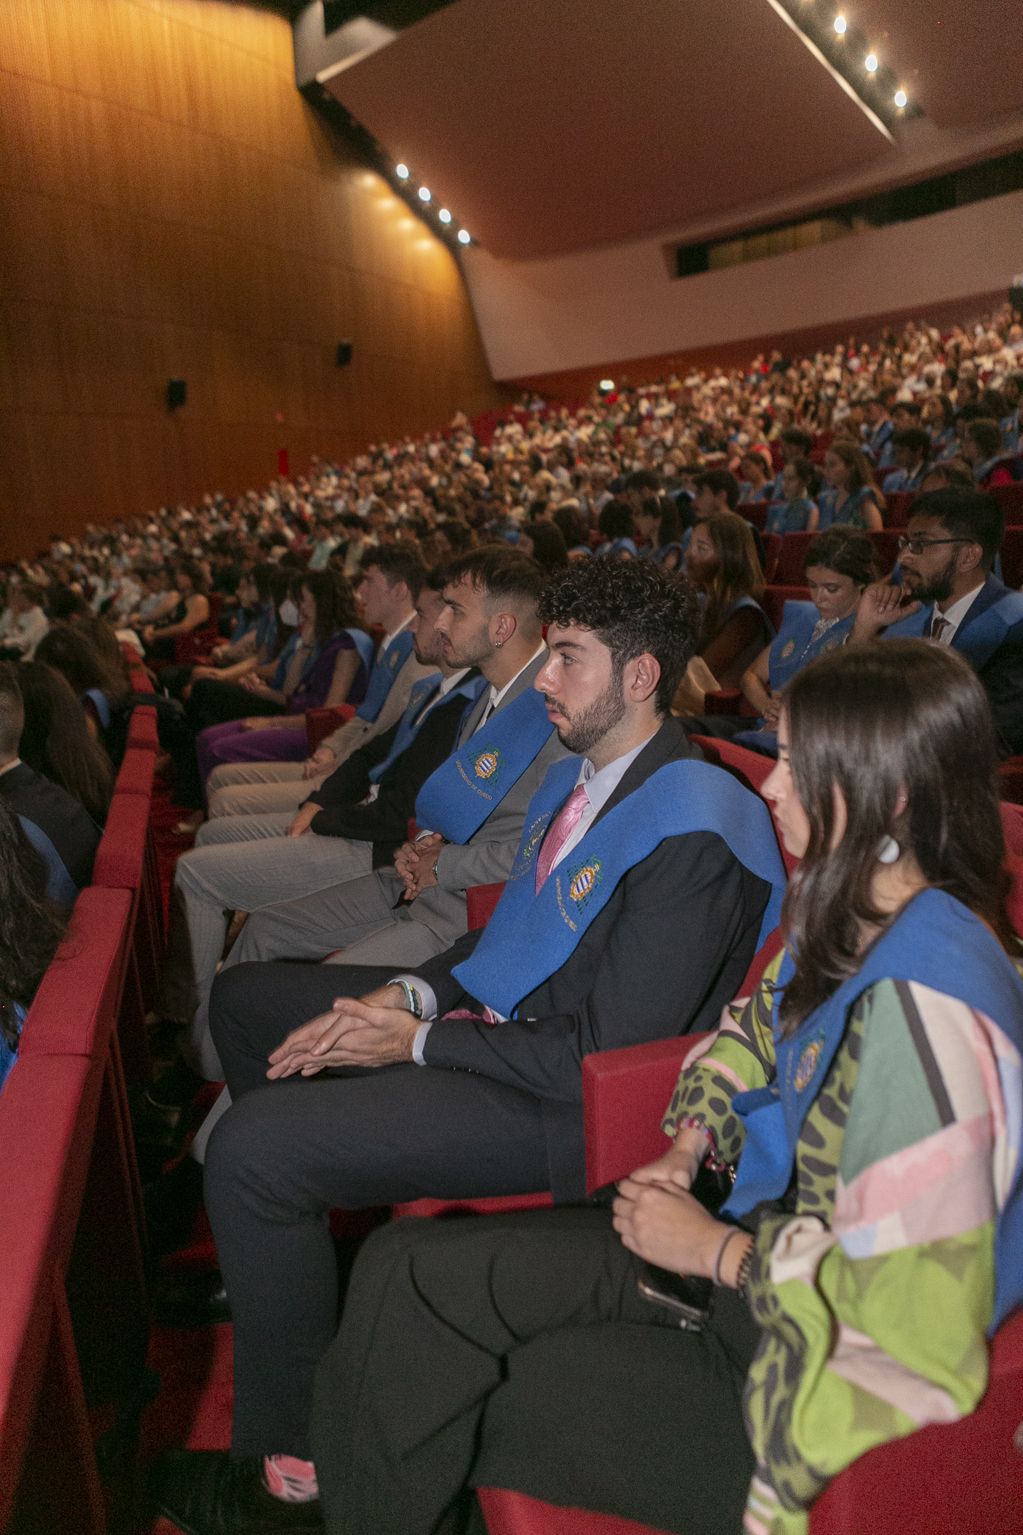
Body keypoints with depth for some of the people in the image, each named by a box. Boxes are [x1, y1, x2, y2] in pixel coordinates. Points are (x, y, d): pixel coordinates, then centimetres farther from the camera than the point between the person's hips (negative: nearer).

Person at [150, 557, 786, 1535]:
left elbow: (607, 1053, -24)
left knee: (249, 1147, -22)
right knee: (243, 997, 16)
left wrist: (420, 1041, -16)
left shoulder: (691, 831, -23)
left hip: (562, 1103, -10)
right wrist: (411, 991, -3)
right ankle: (279, 1262, 33)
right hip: (492, 1012, 10)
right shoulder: (577, 774, 7)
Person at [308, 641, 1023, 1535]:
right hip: (762, 1250, 8)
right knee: (402, 1277, -3)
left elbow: (913, 1303, -29)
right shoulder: (854, 921, -2)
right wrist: (686, 1149, -2)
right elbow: (754, 1033, 15)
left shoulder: (919, 1003, -30)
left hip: (803, 1376, -7)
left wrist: (716, 1248, -15)